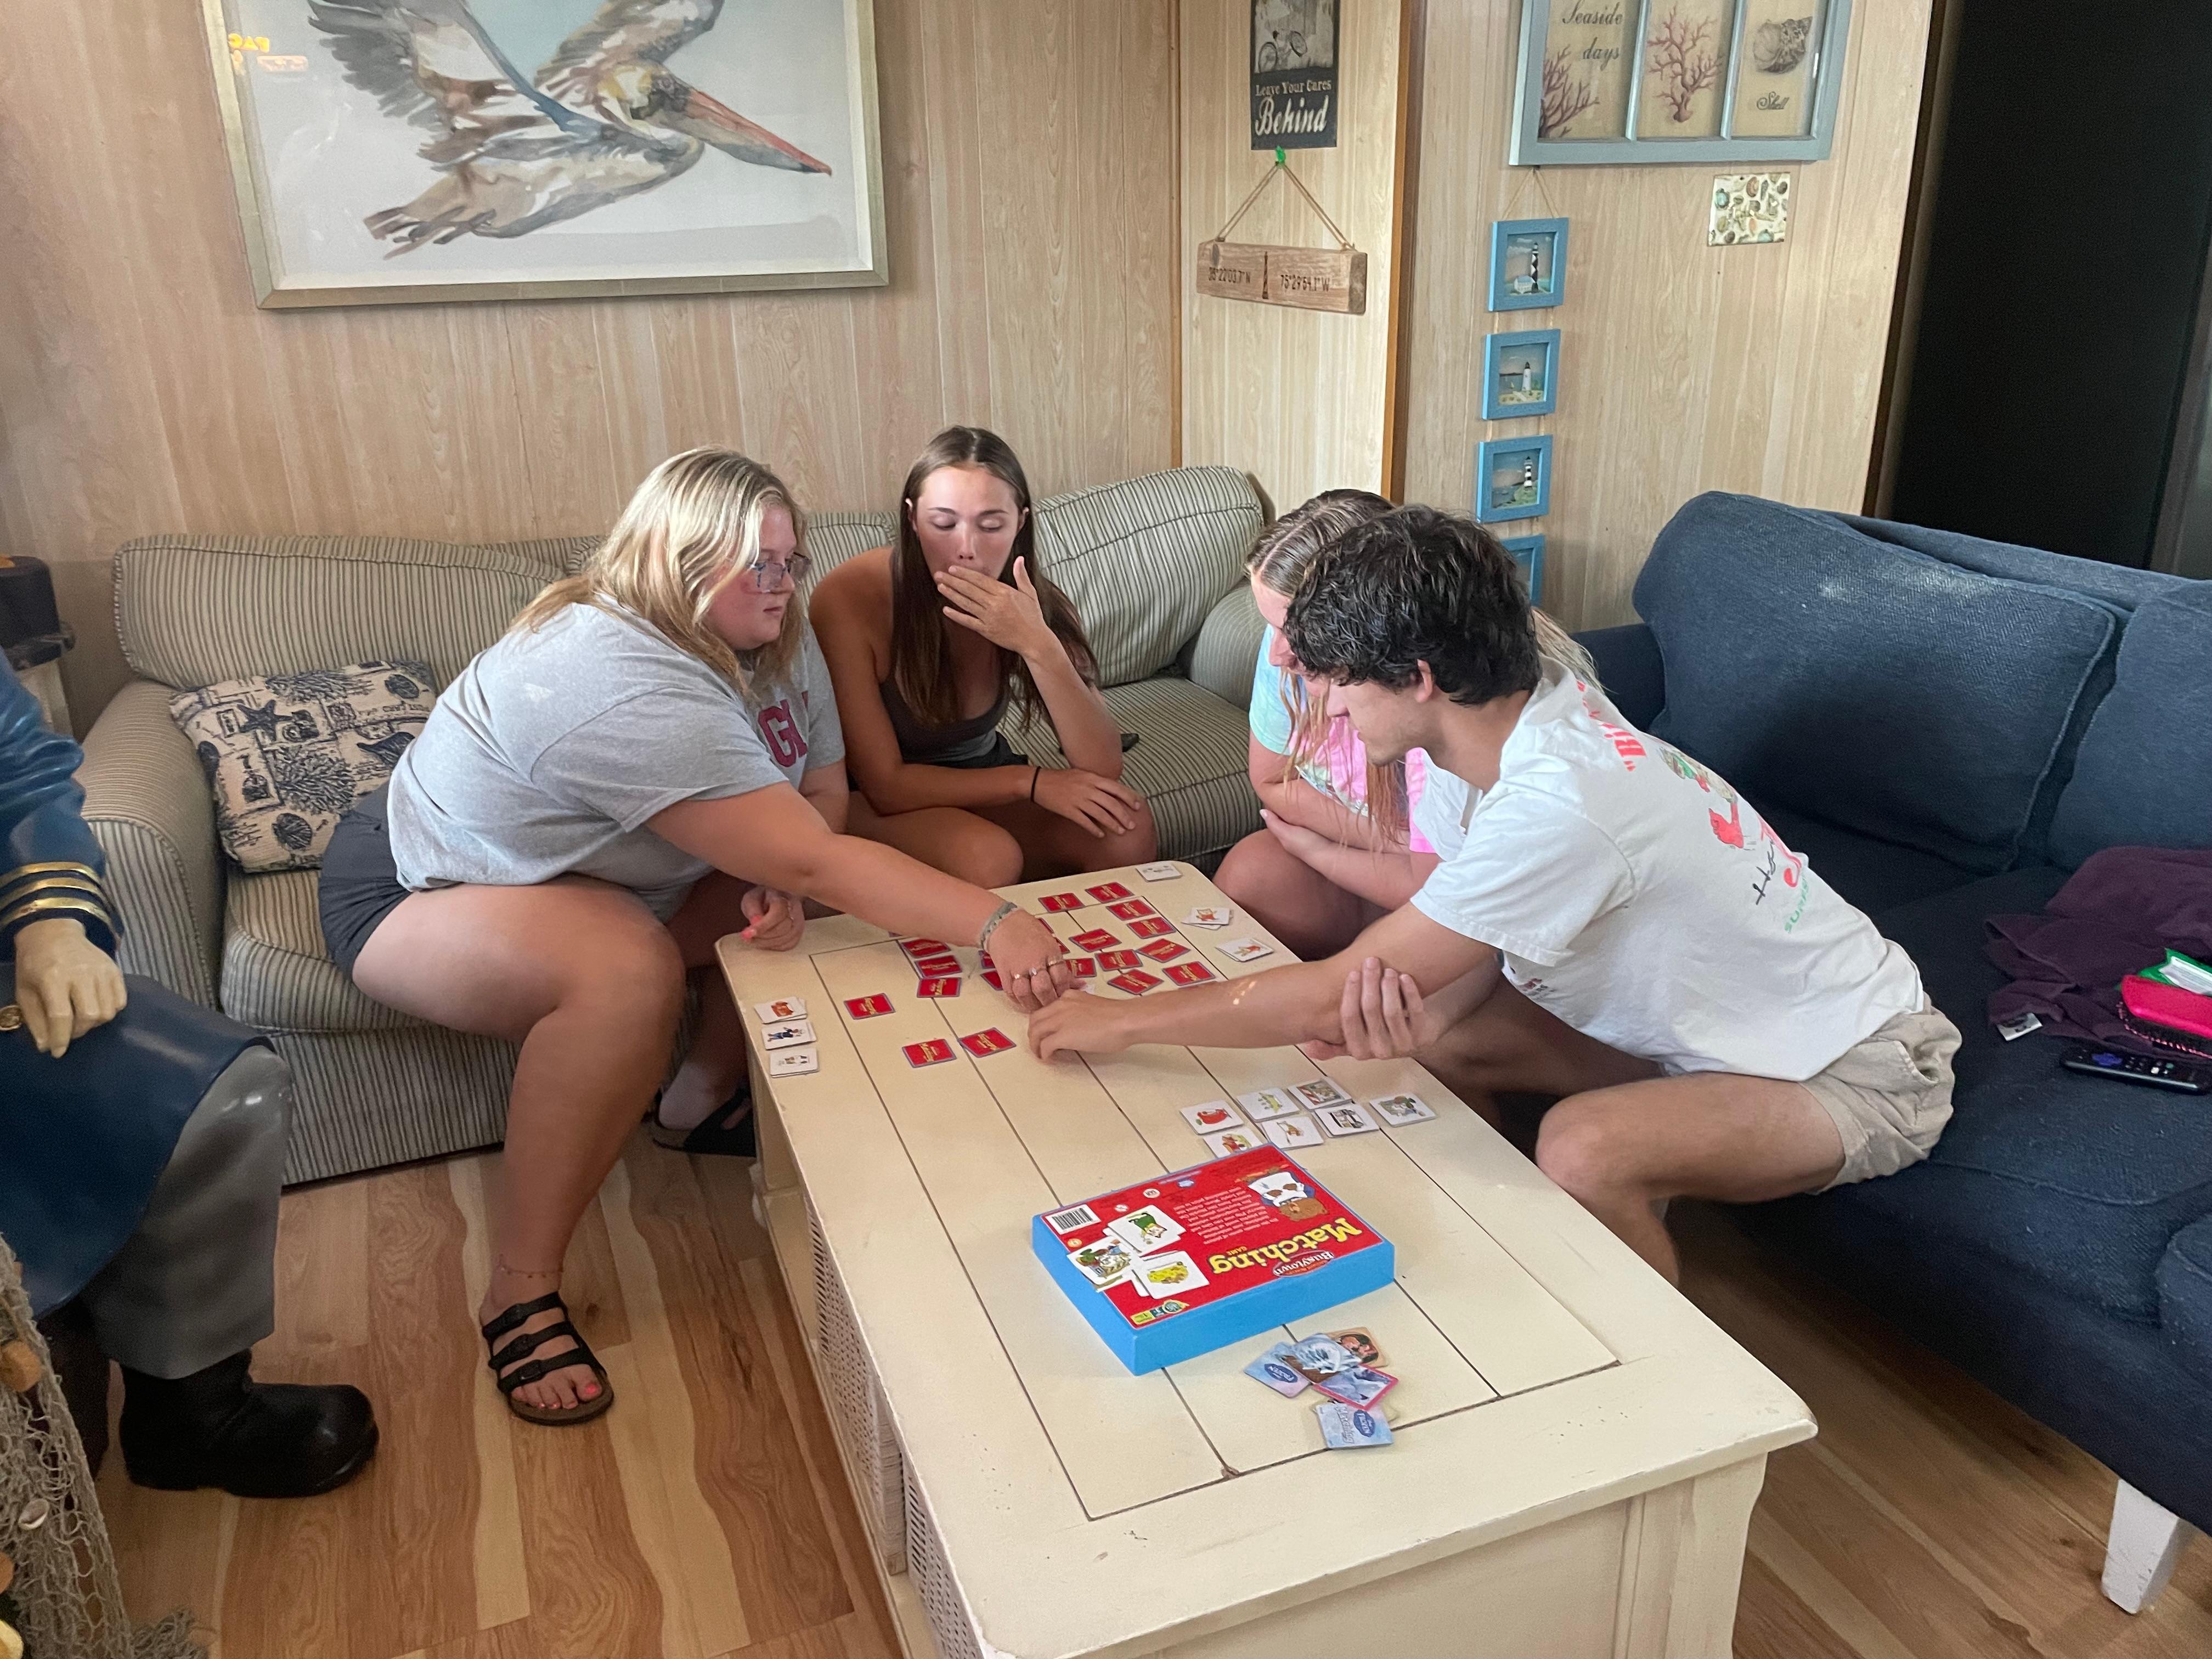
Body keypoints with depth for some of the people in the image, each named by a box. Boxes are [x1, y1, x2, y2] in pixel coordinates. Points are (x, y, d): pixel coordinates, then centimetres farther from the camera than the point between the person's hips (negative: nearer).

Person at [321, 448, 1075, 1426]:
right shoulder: (626, 689, -37)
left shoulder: (773, 641, -7)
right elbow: (812, 861, -42)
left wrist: (783, 884, -27)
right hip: (419, 893, -8)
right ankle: (521, 1292, -23)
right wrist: (994, 926, -46)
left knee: (788, 903, -10)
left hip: (578, 872, 8)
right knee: (628, 971, -37)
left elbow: (825, 794, -5)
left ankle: (707, 1094, 10)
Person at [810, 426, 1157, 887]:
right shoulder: (850, 599, -26)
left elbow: (1103, 768, -21)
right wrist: (1031, 781, -26)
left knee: (1127, 825, -18)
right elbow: (885, 785, -23)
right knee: (987, 857, -32)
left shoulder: (1031, 601, -14)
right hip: (878, 807, -4)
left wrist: (1039, 646, -34)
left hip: (982, 787, 4)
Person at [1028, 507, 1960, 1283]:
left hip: (1863, 1070, -8)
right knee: (1441, 1039, -4)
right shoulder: (1515, 718, -9)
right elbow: (1484, 941, -2)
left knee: (1584, 1151, -32)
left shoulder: (1556, 805, -36)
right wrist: (1423, 1013, -25)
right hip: (1702, 1023, 8)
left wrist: (1125, 1021, -21)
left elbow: (1335, 997, -31)